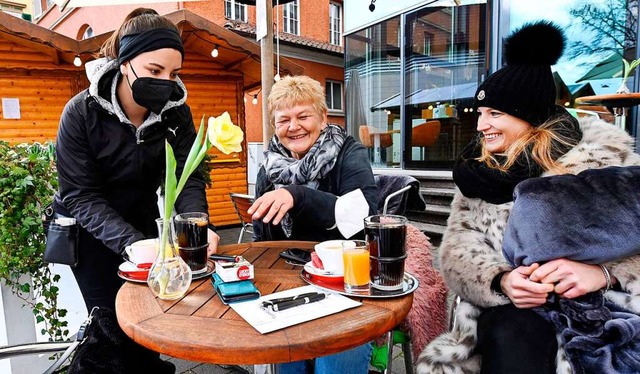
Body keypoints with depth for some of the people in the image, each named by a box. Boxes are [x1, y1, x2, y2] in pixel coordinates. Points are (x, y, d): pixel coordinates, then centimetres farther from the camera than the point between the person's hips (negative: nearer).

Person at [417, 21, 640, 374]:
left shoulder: (606, 155, 5)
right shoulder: (479, 170, 12)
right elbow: (458, 245, 1)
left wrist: (604, 272, -22)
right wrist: (501, 280, -19)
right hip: (513, 309, 3)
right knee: (511, 334, -30)